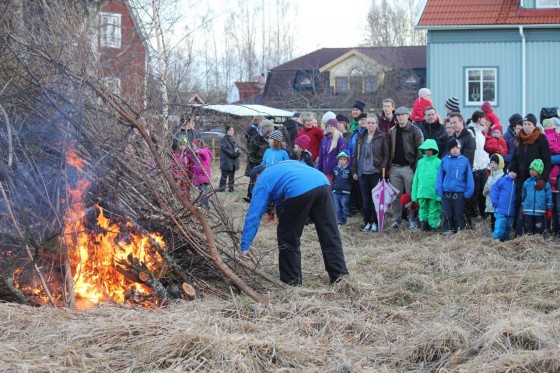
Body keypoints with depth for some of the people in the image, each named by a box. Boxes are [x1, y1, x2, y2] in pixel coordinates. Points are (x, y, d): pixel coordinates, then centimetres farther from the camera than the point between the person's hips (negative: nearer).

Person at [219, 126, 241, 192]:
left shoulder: (233, 139, 18)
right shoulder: (223, 140, -4)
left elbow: (237, 148, 14)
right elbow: (225, 148, -15)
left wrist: (238, 152, -8)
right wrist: (232, 153, -21)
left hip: (234, 161, 7)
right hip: (226, 161, -7)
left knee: (232, 175, 10)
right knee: (224, 175, -9)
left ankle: (231, 188, 16)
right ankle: (221, 188, -8)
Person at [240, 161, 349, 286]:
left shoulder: (262, 180, 22)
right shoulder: (284, 165, 41)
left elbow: (253, 215, 15)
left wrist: (244, 247, 15)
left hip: (299, 191, -5)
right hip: (323, 184, 6)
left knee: (288, 237, 12)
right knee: (330, 235, 11)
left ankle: (292, 280, 18)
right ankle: (340, 274, 12)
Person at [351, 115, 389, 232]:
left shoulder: (382, 137, -1)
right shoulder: (360, 137, 9)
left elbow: (386, 154, -1)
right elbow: (355, 154, 13)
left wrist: (383, 167, -11)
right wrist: (354, 171, 8)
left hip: (376, 172, -3)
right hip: (363, 173, 3)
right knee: (365, 199, 6)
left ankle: (375, 222, 7)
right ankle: (367, 222, 13)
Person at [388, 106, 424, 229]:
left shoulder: (415, 131, -1)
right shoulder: (392, 132, 15)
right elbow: (388, 150, 16)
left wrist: (417, 166, -13)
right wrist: (387, 166, 6)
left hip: (409, 167, -5)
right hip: (394, 168, 5)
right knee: (396, 195, 5)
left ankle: (412, 219, 3)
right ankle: (396, 219, 10)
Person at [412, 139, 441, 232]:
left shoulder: (438, 162, -3)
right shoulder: (420, 162, 10)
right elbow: (416, 179, 11)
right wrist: (414, 194, 6)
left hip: (433, 194, -4)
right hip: (421, 193, 4)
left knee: (434, 211, 0)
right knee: (423, 210, 11)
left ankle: (435, 227, 8)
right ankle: (424, 227, 20)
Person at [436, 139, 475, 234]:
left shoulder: (464, 161, -1)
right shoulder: (444, 160, 3)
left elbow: (469, 177, 1)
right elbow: (440, 176, 4)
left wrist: (468, 191, -6)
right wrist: (439, 190, -3)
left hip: (459, 193, -1)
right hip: (446, 193, 2)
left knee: (458, 214, 6)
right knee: (446, 214, 6)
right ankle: (447, 231, 14)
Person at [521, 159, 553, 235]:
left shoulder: (545, 183, 0)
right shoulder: (527, 182, 6)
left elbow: (549, 198, 4)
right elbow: (523, 196, 15)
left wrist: (549, 211, 3)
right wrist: (522, 209, 15)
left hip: (540, 213, -2)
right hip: (527, 212, 2)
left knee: (539, 231, 1)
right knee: (527, 231, 5)